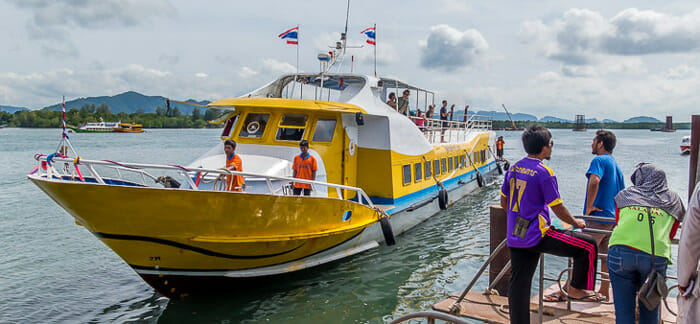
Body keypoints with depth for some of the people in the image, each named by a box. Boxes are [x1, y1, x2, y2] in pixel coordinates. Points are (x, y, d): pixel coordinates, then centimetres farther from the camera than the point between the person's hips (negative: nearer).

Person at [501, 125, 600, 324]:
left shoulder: (513, 169, 8)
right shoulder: (543, 172, -13)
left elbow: (503, 202, 17)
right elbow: (557, 208, -9)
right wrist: (576, 223, 9)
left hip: (514, 238, 8)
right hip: (537, 235, -8)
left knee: (518, 283, 11)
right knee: (588, 246, 4)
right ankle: (575, 289, 16)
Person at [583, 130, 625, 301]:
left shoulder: (599, 160, -10)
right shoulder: (616, 165, 18)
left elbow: (594, 181, -30)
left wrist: (589, 207, -22)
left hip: (597, 217, -9)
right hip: (612, 218, 9)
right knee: (605, 256, 14)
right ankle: (605, 292, 22)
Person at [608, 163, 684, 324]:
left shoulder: (624, 195, 20)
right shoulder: (674, 199, 21)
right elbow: (671, 234, 24)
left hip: (620, 252, 0)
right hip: (656, 256, 1)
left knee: (623, 311, 7)